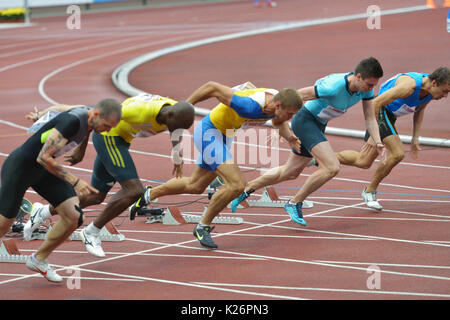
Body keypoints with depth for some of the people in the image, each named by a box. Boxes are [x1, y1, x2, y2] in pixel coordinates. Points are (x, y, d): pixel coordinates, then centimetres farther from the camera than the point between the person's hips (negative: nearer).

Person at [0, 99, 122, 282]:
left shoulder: (89, 118, -5)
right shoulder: (72, 122, -32)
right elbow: (44, 158, -32)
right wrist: (75, 182, -31)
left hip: (44, 171, 8)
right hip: (20, 167, -8)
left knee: (74, 217, -6)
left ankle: (38, 260, 14)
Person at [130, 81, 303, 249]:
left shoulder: (279, 100, -13)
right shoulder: (251, 106, -37)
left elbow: (278, 122, 13)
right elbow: (212, 87, -29)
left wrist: (289, 136, -9)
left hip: (224, 135, 9)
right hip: (209, 132, -9)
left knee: (195, 186, 25)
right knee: (236, 184, -22)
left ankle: (148, 196, 45)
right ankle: (203, 226, -4)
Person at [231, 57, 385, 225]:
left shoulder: (366, 87, -10)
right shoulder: (334, 87, -33)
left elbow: (370, 118, -1)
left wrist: (378, 143, -16)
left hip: (318, 126, 9)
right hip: (305, 120, -9)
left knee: (290, 172, 19)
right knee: (332, 167, -23)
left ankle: (245, 190, 34)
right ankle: (294, 203, -7)